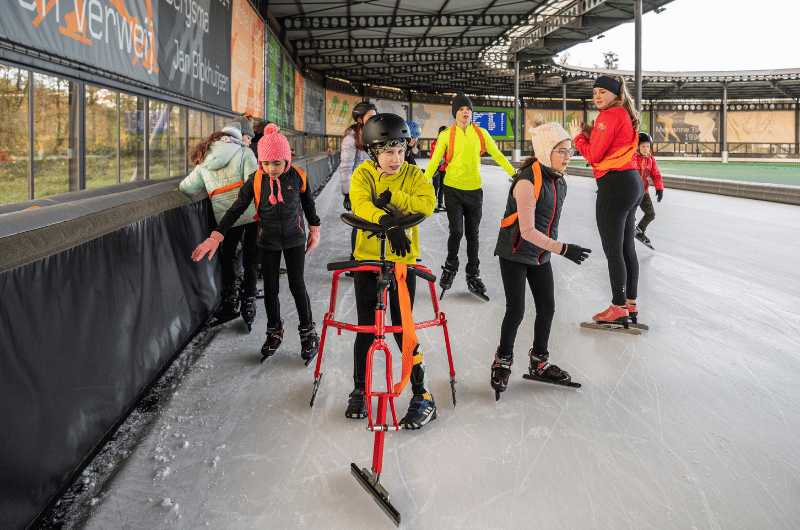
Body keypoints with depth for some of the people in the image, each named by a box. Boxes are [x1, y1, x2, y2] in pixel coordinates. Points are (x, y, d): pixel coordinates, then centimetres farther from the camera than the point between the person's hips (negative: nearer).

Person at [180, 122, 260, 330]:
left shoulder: (204, 161, 11)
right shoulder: (244, 152, 0)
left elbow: (187, 188, 11)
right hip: (251, 214, -3)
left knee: (228, 257, 22)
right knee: (251, 260, 10)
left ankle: (230, 301, 19)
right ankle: (248, 303, 11)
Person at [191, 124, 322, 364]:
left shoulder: (298, 177, -12)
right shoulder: (255, 180, -14)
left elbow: (308, 204, 5)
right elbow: (236, 210, -9)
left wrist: (314, 230, 12)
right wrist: (215, 237, -16)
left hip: (294, 238, -1)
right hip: (268, 241, 1)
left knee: (297, 285, 1)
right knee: (270, 288, 7)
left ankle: (308, 333, 17)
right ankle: (274, 332, 27)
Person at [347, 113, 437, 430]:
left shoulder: (413, 175, -1)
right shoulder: (362, 175, -4)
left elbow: (427, 204, -18)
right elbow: (361, 205, -24)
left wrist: (392, 197, -23)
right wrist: (387, 223, -40)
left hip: (403, 259, -1)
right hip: (367, 258, 1)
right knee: (366, 328, 9)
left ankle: (423, 395, 12)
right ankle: (359, 390, 28)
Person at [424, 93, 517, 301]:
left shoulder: (481, 133, 4)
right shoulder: (446, 135, -2)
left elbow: (497, 155, 7)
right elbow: (434, 161, -3)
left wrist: (515, 174, 3)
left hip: (474, 190, 2)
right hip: (453, 189, -2)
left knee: (473, 234, 6)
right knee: (456, 231, -8)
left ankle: (473, 276, 18)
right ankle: (450, 268, 19)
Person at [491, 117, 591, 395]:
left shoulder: (559, 177, 0)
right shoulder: (528, 182, -26)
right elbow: (528, 231, -27)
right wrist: (563, 249, -31)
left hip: (541, 254, 8)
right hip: (515, 253, -8)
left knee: (547, 308, 9)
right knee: (516, 311, -3)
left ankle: (539, 362, 27)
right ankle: (502, 362, 19)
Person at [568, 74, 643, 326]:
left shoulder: (609, 116, -12)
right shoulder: (625, 115, 17)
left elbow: (594, 156, -13)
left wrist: (577, 137, 1)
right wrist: (590, 135, 11)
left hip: (615, 185, -10)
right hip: (632, 182, 10)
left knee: (613, 251, -3)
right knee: (627, 248, 15)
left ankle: (618, 308, 3)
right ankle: (630, 303, 24)